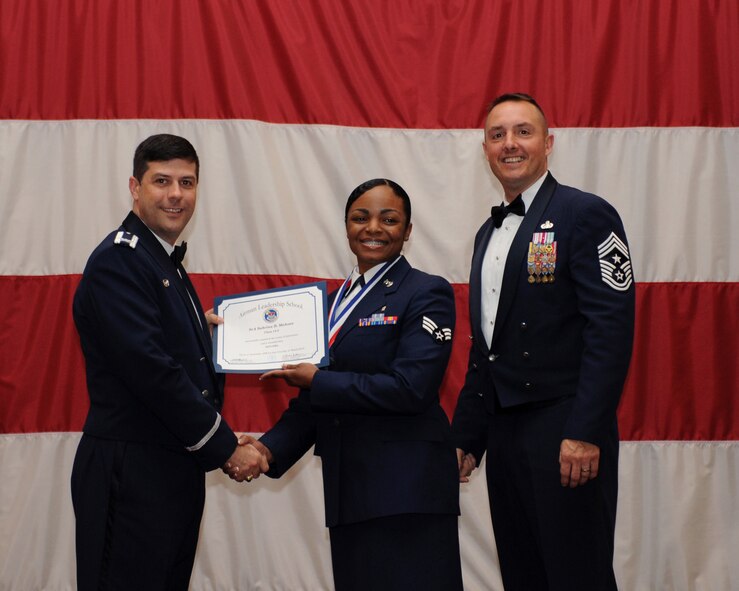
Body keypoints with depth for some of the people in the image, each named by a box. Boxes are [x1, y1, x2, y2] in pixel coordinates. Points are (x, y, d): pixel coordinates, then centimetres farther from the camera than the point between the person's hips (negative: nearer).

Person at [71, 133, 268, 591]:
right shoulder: (117, 261, -12)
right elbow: (149, 369, -20)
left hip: (176, 469, 9)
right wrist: (226, 447, -15)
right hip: (131, 472, -9)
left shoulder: (168, 264, 17)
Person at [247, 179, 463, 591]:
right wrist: (271, 448, 0)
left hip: (406, 489, -7)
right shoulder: (337, 301, 16)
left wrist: (318, 381, -12)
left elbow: (410, 388, -17)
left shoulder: (427, 293, -5)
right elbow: (315, 400, 16)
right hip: (347, 489, 7)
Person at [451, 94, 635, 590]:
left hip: (565, 433, -7)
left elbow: (611, 330, -15)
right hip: (504, 435, 8)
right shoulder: (490, 232, 17)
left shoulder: (587, 215, -7)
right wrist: (466, 437, 17)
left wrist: (584, 434, -21)